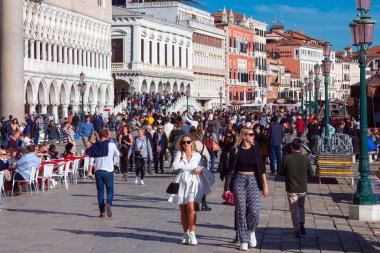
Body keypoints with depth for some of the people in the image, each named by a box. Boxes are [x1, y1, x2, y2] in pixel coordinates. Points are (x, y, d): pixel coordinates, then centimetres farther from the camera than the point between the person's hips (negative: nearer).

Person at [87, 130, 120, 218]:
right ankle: (108, 203, -25)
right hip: (108, 171, -2)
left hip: (98, 171, 2)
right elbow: (117, 154, 14)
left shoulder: (94, 146, 6)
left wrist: (90, 171, 4)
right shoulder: (111, 145, -2)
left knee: (100, 192, 8)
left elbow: (91, 160, 3)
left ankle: (102, 212, 5)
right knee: (110, 190, 5)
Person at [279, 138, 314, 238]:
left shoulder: (287, 158, -14)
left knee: (294, 210, 7)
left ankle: (296, 230, 6)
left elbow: (281, 173, -4)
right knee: (301, 207, 24)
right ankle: (301, 224, 10)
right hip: (302, 188, 2)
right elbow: (311, 172, 3)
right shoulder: (305, 159, -9)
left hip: (291, 189, -2)